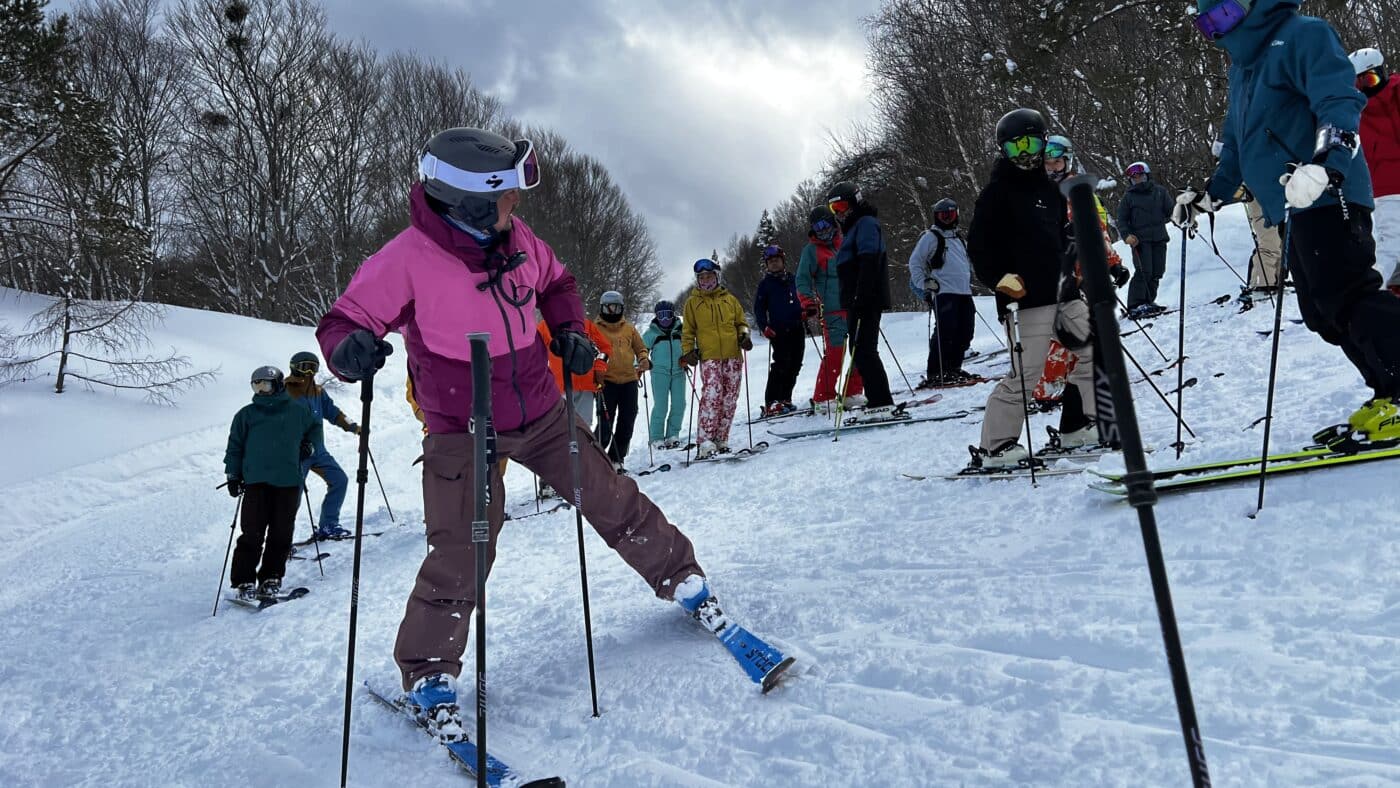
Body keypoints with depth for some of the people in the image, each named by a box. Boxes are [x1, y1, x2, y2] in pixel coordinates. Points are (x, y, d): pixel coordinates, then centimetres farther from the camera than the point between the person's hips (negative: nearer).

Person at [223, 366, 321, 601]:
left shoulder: (297, 411, 10)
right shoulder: (246, 414, 9)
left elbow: (315, 427, 28)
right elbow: (235, 447, 11)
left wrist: (309, 445, 11)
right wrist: (233, 476, 4)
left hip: (289, 482, 1)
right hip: (256, 481, -1)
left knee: (281, 533, 2)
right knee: (253, 533, -5)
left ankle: (271, 578, 13)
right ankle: (244, 582, 1)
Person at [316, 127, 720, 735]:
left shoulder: (515, 237, -5)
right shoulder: (407, 258, -21)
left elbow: (556, 282, 15)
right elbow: (343, 319, -13)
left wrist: (569, 331, -1)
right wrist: (349, 350, -36)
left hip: (541, 413, 5)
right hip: (462, 434, -5)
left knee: (612, 499, 11)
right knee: (458, 558, -10)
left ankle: (680, 576, 33)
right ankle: (428, 673, 13)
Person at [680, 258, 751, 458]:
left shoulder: (729, 299, 15)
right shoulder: (692, 302, 11)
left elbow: (741, 322, 21)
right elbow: (687, 331, 13)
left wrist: (744, 335, 1)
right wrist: (687, 352, 2)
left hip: (733, 355, 3)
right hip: (709, 357, -3)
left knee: (730, 398, 1)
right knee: (712, 394, -19)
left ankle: (721, 439, 9)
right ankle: (705, 442, -21)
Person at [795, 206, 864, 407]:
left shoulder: (843, 245, 18)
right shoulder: (811, 250, 2)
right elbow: (802, 281, -4)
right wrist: (809, 308, -15)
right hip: (832, 312, -6)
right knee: (834, 355, -10)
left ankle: (852, 394, 11)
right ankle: (823, 399, -1)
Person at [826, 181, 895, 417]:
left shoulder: (866, 224, -6)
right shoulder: (853, 227, 25)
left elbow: (868, 263, -19)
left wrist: (860, 297, -27)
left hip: (867, 300, -10)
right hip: (858, 302, 10)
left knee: (863, 351, -14)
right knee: (861, 351, 11)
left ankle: (880, 404, -15)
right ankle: (880, 403, 15)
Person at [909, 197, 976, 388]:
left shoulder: (959, 238, 23)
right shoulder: (931, 237, 2)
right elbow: (914, 262, -2)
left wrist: (969, 282, 25)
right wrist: (925, 285, -11)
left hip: (964, 293, 8)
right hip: (944, 293, -7)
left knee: (964, 334, 6)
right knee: (945, 333, -16)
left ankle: (953, 369, 17)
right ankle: (934, 375, -15)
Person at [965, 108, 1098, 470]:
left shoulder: (1050, 189, 18)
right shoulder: (997, 192, -4)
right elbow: (978, 246, -9)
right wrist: (1002, 278, -20)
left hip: (1063, 291, 8)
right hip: (1027, 297, -8)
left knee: (1094, 352, 10)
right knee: (1024, 375, -11)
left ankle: (1078, 427, 22)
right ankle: (993, 448, -1)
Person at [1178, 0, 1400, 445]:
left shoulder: (1302, 36, -3)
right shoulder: (1245, 67, 25)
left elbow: (1340, 100, -18)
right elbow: (1235, 145, 35)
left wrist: (1325, 162, -34)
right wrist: (1208, 196, 33)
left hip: (1327, 198, -9)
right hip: (1293, 210, 9)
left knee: (1347, 300, -17)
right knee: (1324, 313, 5)